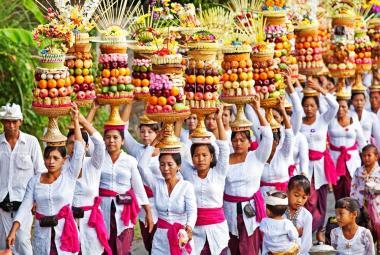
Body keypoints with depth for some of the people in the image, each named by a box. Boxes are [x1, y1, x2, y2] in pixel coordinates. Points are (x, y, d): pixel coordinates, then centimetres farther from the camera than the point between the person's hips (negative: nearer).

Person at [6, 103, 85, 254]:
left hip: (64, 230, -2)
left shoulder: (69, 176, 0)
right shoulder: (35, 180, 6)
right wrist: (13, 231, -8)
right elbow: (25, 207, 2)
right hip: (42, 233, 2)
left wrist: (76, 121, -12)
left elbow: (79, 150, -9)